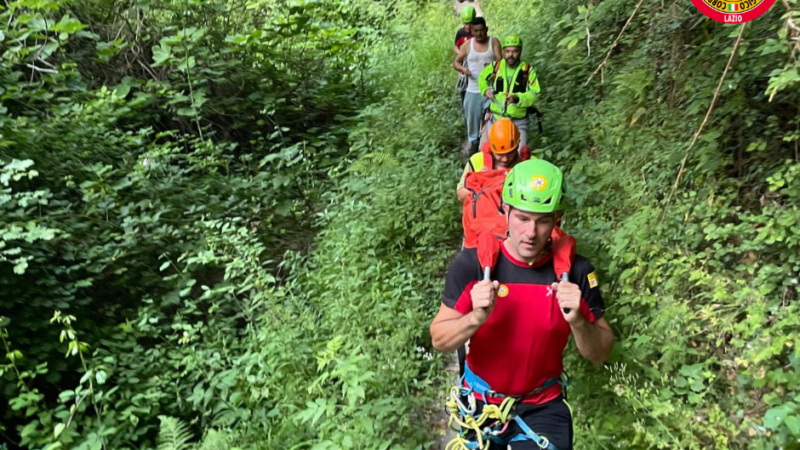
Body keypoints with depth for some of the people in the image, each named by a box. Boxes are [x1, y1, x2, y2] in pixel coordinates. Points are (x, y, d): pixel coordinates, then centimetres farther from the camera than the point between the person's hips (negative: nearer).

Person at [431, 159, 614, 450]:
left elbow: (599, 355, -7)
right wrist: (475, 318, -31)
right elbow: (439, 341, -12)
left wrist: (577, 321, -28)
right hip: (481, 403, 0)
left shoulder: (575, 270, -15)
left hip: (543, 408, 0)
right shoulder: (472, 263, -17)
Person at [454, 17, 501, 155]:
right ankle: (474, 142, 28)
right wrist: (462, 69, -16)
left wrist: (492, 66, -34)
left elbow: (500, 61, -10)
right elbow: (456, 62, 7)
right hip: (473, 90, 2)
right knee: (472, 117, 10)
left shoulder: (494, 42, -2)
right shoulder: (467, 45, 0)